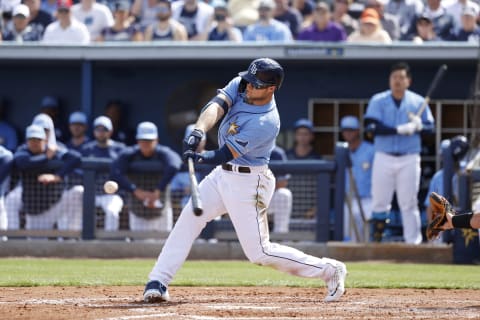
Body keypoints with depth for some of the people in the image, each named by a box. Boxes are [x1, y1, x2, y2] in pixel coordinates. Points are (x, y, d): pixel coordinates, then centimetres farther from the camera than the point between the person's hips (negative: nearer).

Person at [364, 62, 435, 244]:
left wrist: (419, 126, -18)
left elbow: (430, 127, 6)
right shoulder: (378, 101, 1)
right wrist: (400, 130, -21)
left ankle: (413, 242, 0)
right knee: (379, 202, 1)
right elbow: (371, 128, -11)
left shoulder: (418, 102, 5)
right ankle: (375, 241, 7)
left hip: (409, 159, 0)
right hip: (384, 158, 0)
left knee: (409, 203, 0)